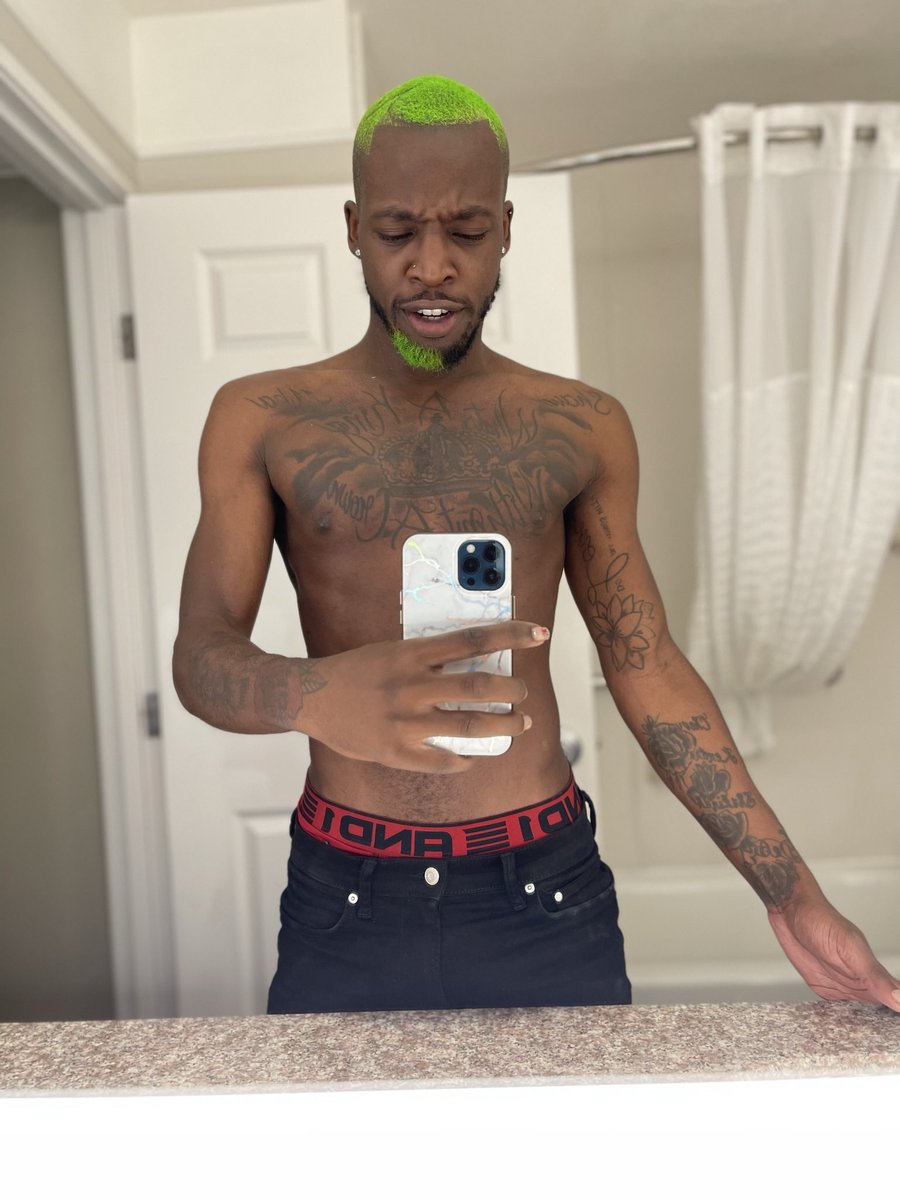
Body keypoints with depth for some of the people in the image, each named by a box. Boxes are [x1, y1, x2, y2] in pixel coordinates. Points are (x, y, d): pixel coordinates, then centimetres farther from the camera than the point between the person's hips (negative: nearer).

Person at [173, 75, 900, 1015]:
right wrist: (320, 695, -32)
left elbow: (646, 665, 4)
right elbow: (200, 656, -8)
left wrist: (792, 894, 2)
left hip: (548, 899, 1)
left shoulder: (583, 429, 3)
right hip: (345, 904, 0)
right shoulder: (260, 420, 0)